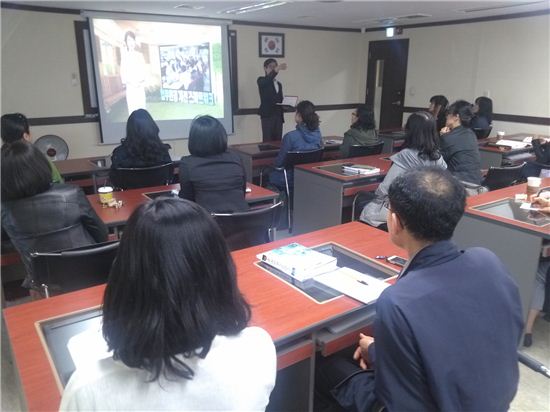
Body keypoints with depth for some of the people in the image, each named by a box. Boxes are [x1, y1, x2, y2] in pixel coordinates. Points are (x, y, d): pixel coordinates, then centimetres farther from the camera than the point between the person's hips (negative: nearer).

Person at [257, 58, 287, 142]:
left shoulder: (279, 84, 21)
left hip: (278, 116, 6)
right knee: (268, 141, -8)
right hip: (267, 115, -6)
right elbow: (268, 80, -24)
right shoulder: (261, 80, 0)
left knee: (278, 141, 3)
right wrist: (277, 70, -39)